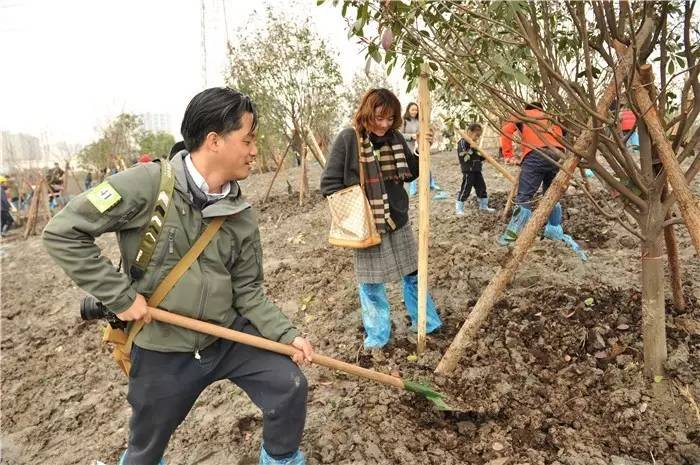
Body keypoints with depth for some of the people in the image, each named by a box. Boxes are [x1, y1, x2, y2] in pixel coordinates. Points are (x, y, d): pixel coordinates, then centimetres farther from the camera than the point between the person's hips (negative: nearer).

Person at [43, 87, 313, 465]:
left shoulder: (241, 214, -6)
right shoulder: (147, 184, -20)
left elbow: (247, 291, 0)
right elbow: (62, 233, -18)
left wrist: (287, 334, -12)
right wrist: (120, 295, -19)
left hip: (229, 334, 3)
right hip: (163, 349, -3)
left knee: (289, 387, -4)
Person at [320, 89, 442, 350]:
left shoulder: (395, 138, 1)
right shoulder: (348, 139, -13)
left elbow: (410, 174, 10)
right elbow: (329, 183, -10)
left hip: (398, 220, 4)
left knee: (413, 274, 16)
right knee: (371, 283, 9)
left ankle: (427, 322, 36)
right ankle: (377, 335, 27)